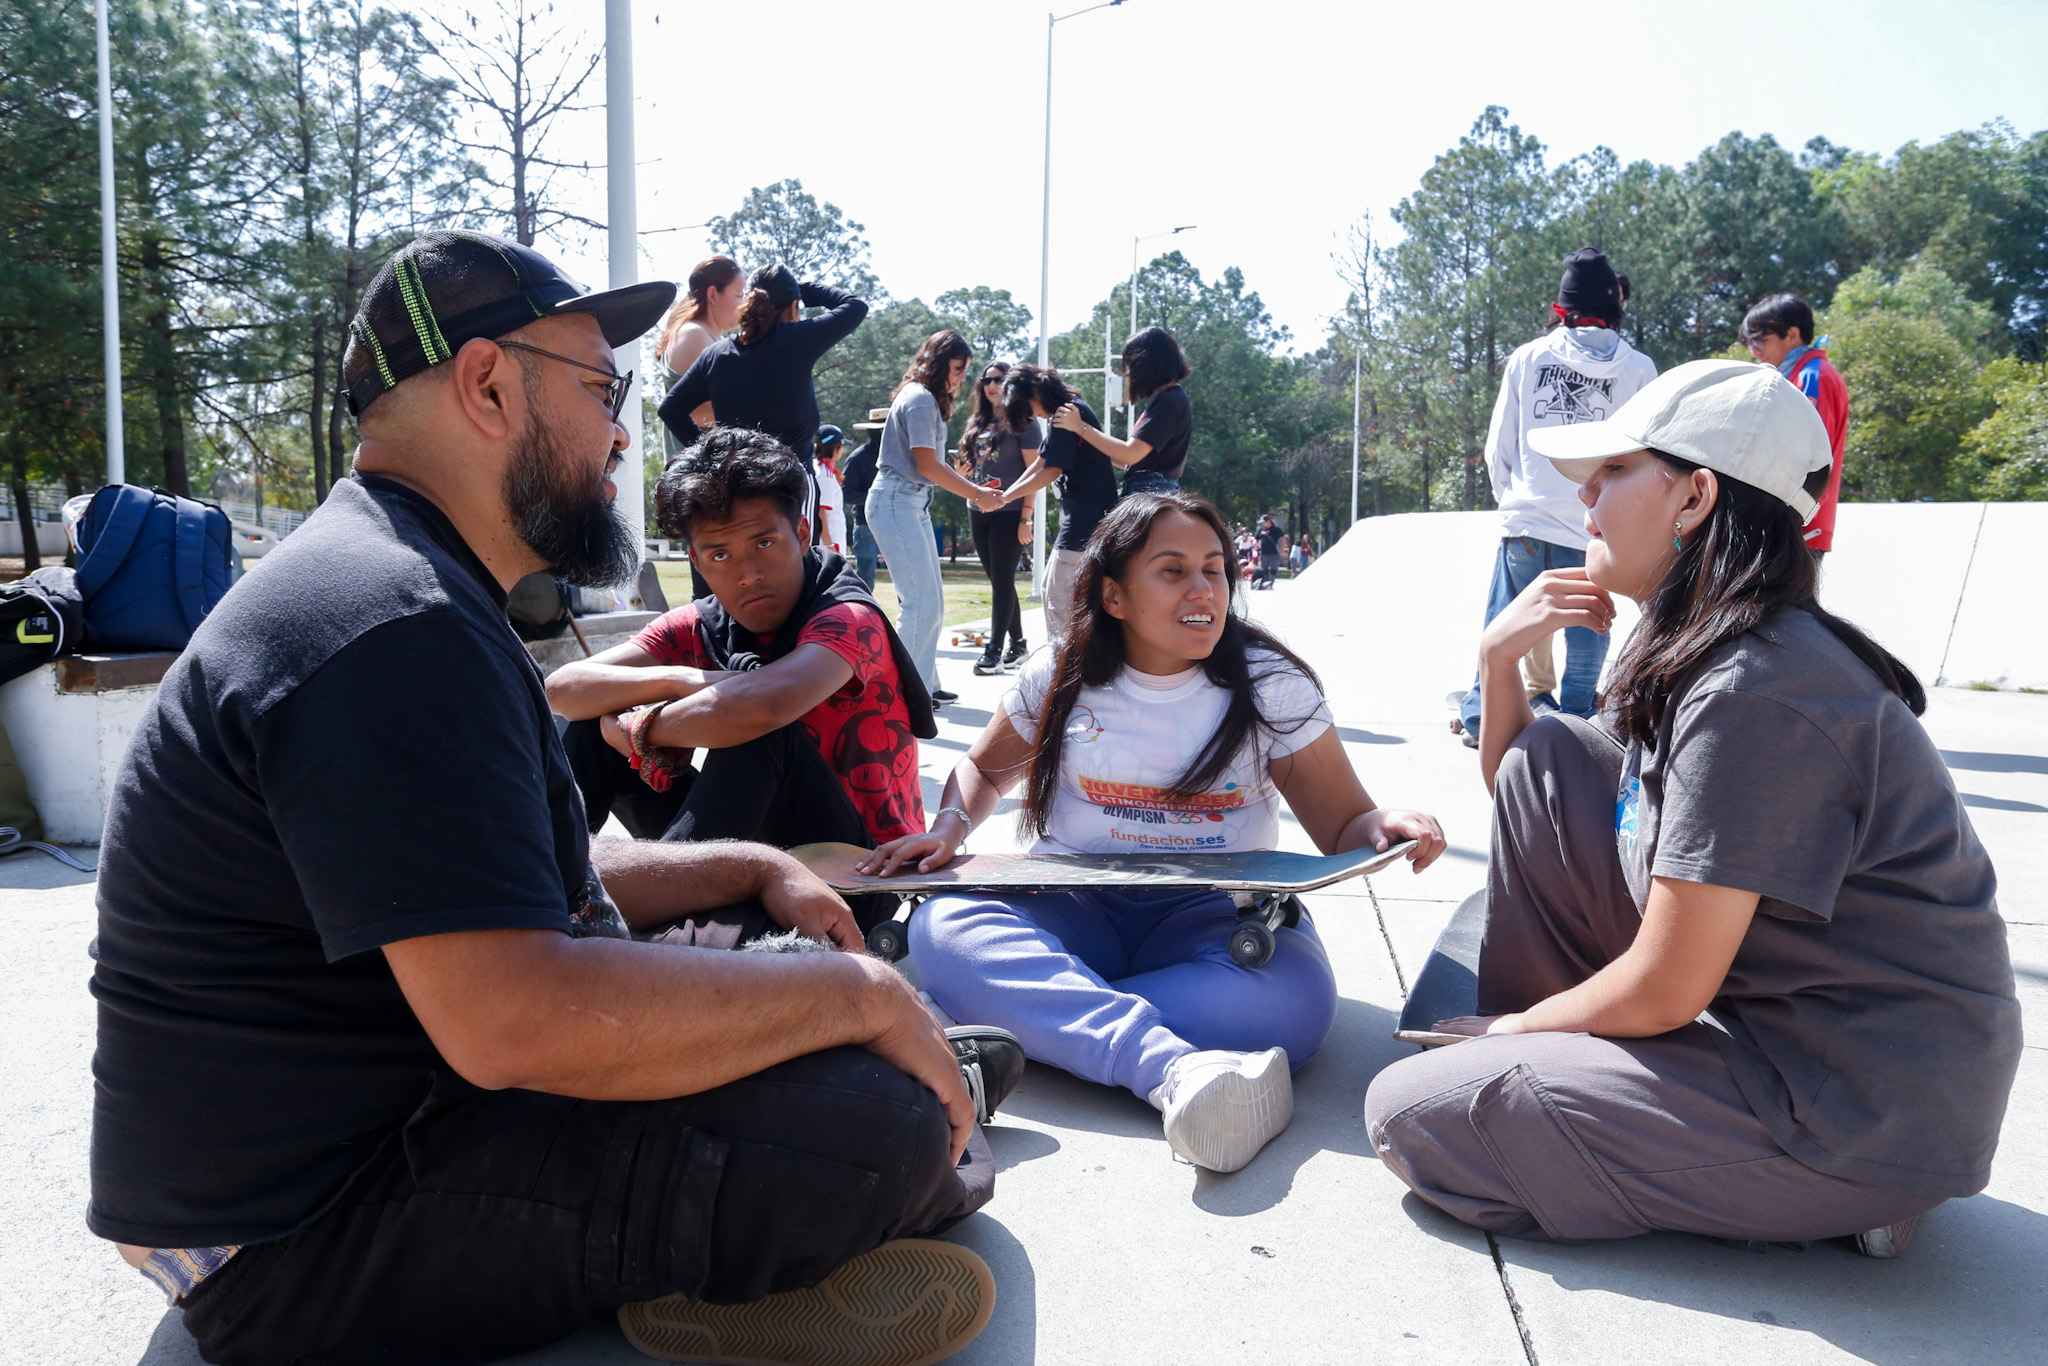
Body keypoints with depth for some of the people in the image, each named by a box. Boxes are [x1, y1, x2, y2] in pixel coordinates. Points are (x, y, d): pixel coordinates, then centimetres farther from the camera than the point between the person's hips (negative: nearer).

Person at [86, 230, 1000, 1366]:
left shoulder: (403, 586, 12)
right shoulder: (394, 626, -24)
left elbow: (533, 885, 18)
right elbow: (514, 1018, -34)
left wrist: (751, 869, 8)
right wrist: (864, 993, -23)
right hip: (308, 1242, -11)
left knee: (769, 953, 15)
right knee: (882, 1124, -26)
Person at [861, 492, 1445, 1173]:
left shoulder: (1272, 686, 0)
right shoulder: (1060, 677, 3)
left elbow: (1343, 826, 2)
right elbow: (984, 770, 19)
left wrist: (1387, 827, -23)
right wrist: (950, 827, -3)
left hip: (1215, 915, -1)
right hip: (1074, 909, 1)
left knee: (1294, 1002, -35)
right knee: (941, 926, -31)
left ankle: (1025, 1017, -32)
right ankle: (1171, 1067, -47)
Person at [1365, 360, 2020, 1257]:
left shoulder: (1752, 695, -25)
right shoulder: (1696, 654, 6)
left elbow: (1664, 992, -22)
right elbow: (1525, 801, 18)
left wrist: (1508, 1028, -3)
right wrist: (1498, 658, 1)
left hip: (1862, 1116, -9)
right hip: (1770, 1020, 9)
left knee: (1409, 1112, -12)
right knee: (1541, 761, 3)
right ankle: (1539, 1067, 13)